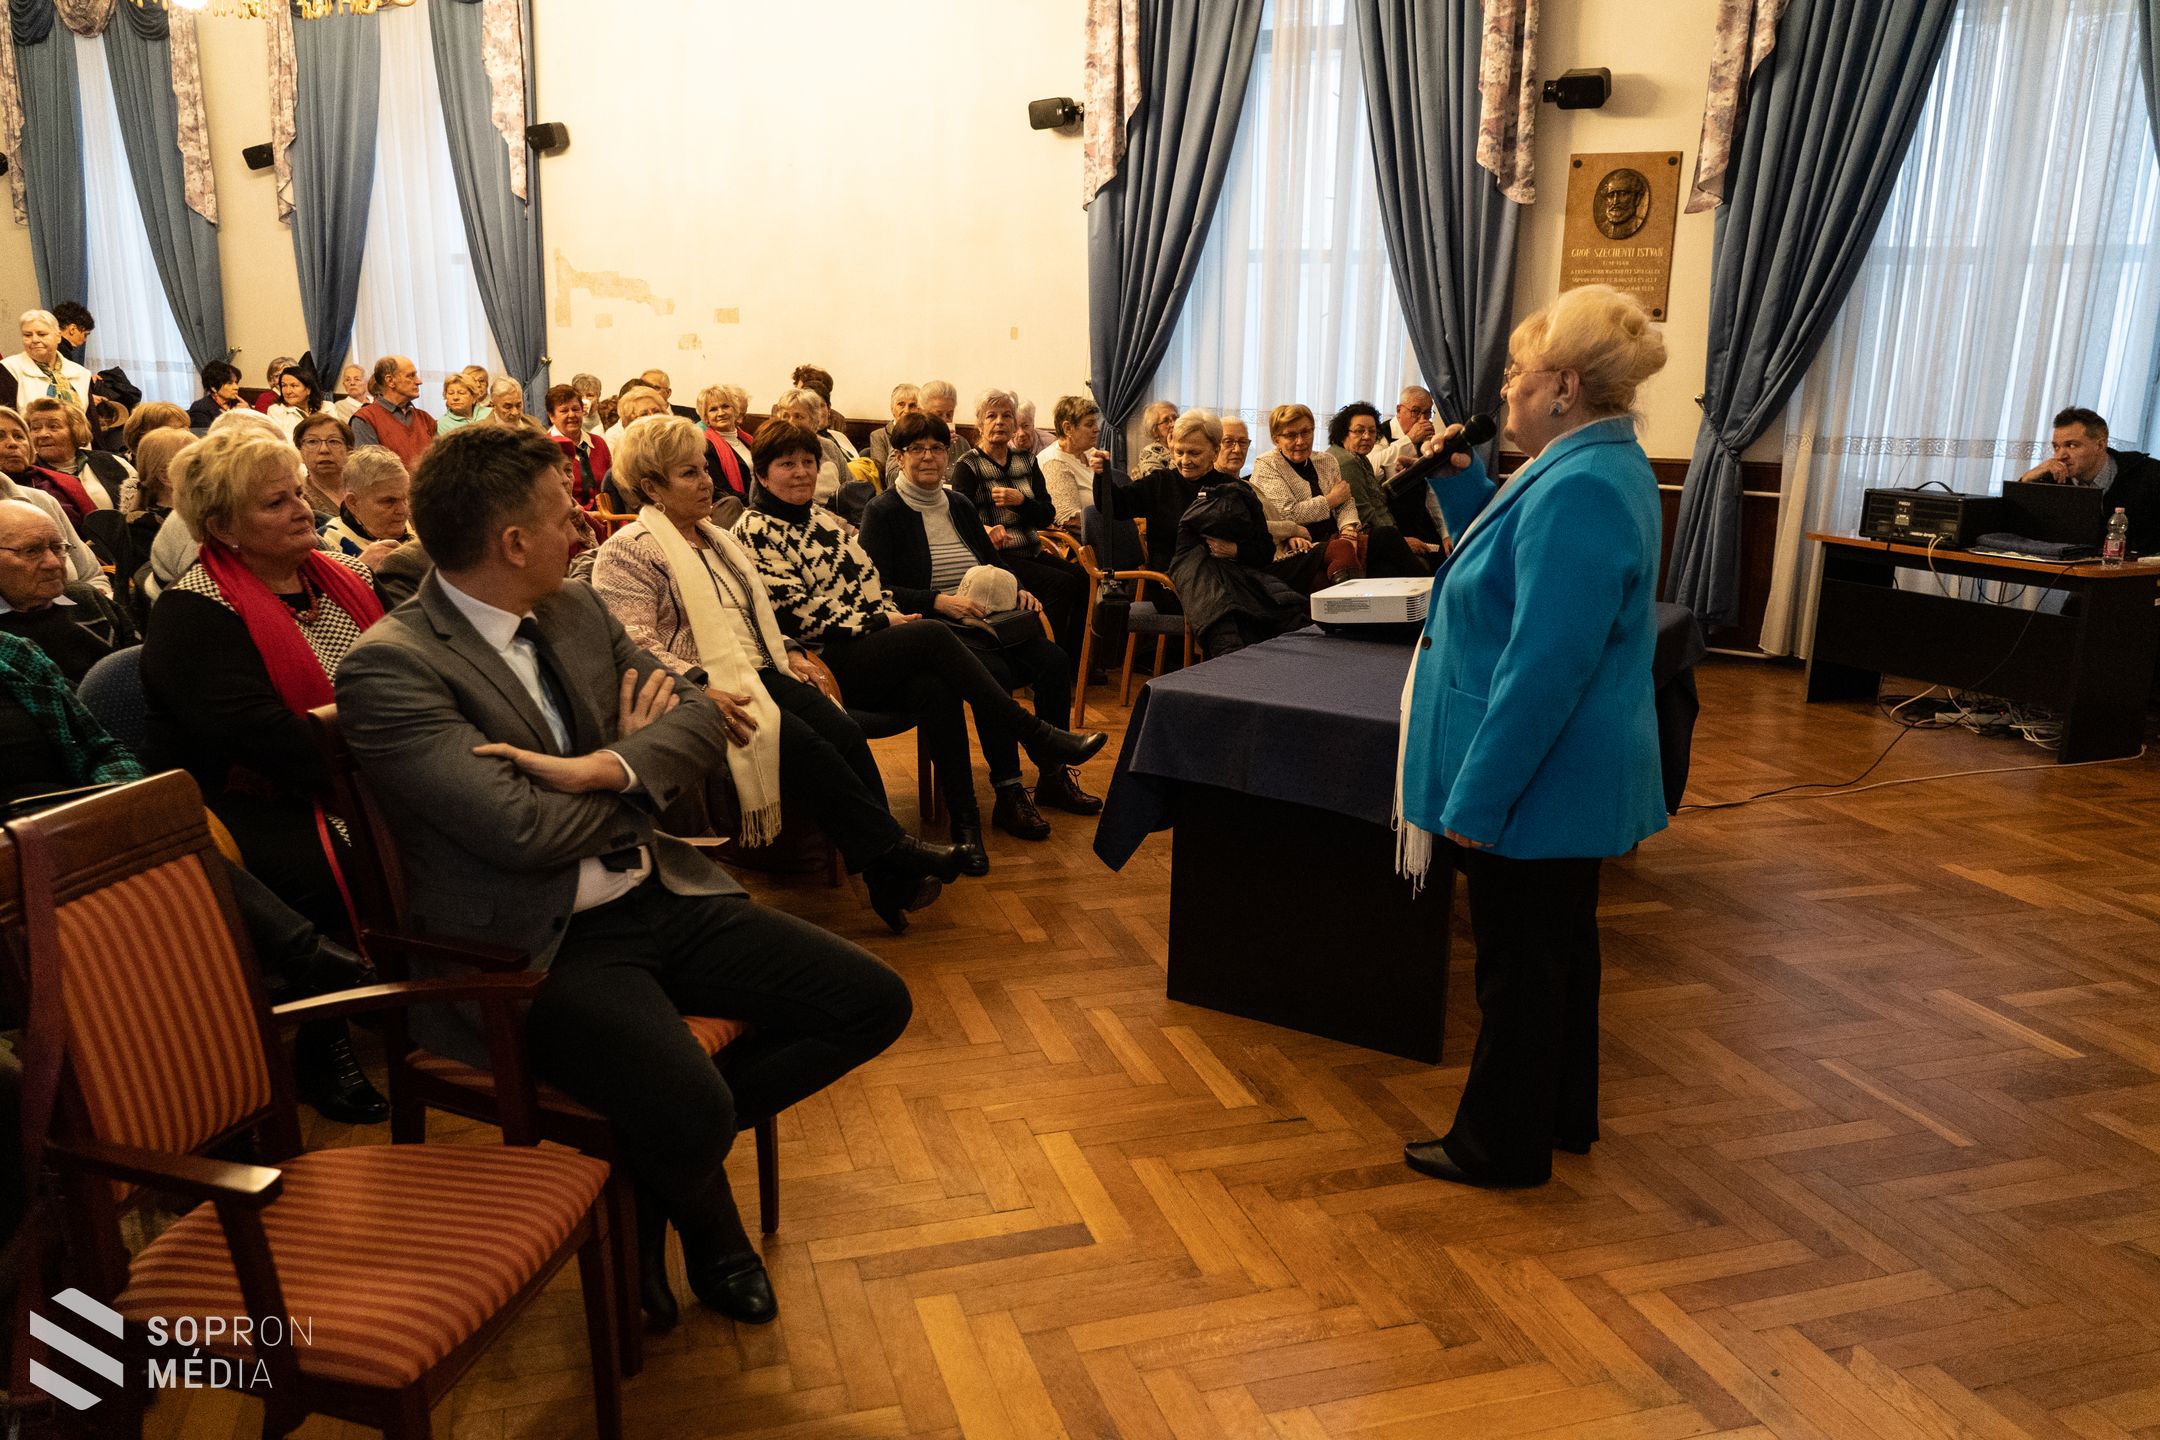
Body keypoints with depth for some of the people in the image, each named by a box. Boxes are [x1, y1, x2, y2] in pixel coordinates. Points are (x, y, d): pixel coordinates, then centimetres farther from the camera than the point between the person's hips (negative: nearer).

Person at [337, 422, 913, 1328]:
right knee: (691, 1114, -30)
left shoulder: (577, 612, 10)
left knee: (872, 1002, -2)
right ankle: (705, 1227, 9)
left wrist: (606, 766, -16)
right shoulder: (389, 668, -14)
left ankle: (669, 1152, 12)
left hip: (658, 897, 8)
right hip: (538, 945, -7)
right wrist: (637, 756, -3)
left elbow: (702, 717, 5)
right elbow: (525, 831, -22)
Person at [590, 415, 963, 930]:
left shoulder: (721, 540, 25)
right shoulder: (628, 550, 0)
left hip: (759, 673, 7)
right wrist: (702, 690, -25)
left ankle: (890, 880, -29)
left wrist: (791, 653, 11)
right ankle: (891, 847, -27)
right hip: (702, 689, -6)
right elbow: (634, 641, -12)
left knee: (843, 730, -23)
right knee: (802, 744, -31)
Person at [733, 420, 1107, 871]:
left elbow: (867, 580, 20)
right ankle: (1036, 736, -22)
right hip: (825, 665, -7)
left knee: (932, 689, -27)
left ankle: (965, 819, -26)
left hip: (874, 648, 7)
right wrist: (880, 624, -11)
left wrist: (894, 618, -1)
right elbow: (798, 613, -12)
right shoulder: (754, 532, -3)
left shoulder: (823, 517, 21)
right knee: (935, 636, -28)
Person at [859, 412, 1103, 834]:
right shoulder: (883, 512, -1)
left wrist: (1017, 589, 2)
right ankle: (1008, 796, -25)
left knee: (1055, 662, -18)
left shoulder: (960, 506, 20)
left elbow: (994, 565, 25)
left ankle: (1053, 776, -4)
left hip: (988, 619, 7)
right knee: (994, 673, -35)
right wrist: (940, 601, -22)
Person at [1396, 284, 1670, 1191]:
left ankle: (1502, 1145, 21)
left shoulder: (1580, 493, -25)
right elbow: (1507, 572, 22)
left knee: (1521, 962, 4)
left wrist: (1477, 800, -25)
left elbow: (1545, 669, -28)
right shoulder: (1595, 469, 9)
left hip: (1535, 781, -10)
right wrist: (1459, 479, 12)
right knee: (1555, 945, 21)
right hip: (1570, 782, 10)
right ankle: (1562, 1115, 38)